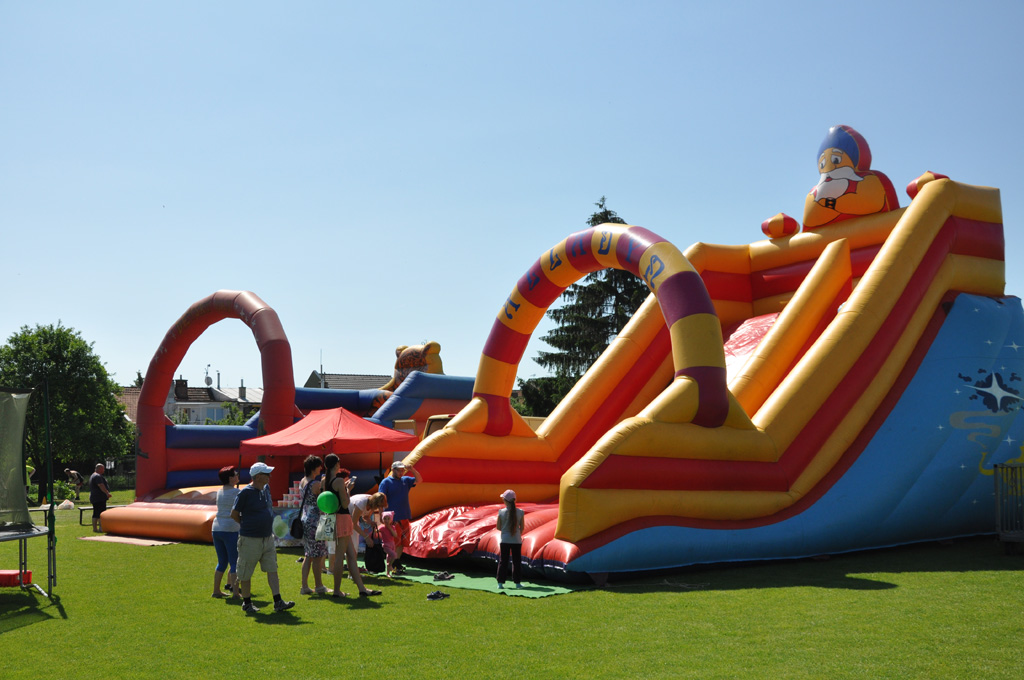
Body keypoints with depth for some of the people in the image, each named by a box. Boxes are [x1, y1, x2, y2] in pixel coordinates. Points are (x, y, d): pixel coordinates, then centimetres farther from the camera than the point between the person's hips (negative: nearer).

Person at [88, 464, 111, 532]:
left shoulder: (93, 475, 22)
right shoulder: (98, 476, -14)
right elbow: (101, 486, -25)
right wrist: (107, 493, -30)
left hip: (94, 498, 11)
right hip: (99, 498, -11)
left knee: (96, 514, 10)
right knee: (101, 513, -11)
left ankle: (94, 528, 11)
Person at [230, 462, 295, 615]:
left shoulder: (266, 489, 8)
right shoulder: (245, 493, -15)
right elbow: (234, 514, -8)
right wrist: (247, 525, 3)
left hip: (267, 538, 7)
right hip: (250, 539, -7)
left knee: (272, 569, 3)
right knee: (246, 573, 6)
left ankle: (278, 602, 4)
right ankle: (246, 603, 20)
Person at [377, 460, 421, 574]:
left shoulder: (405, 480, 14)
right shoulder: (386, 482, -3)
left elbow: (419, 480, 14)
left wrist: (412, 470, -3)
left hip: (405, 517, 6)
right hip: (393, 518, -6)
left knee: (403, 542, 9)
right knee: (394, 542, -7)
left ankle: (397, 563, 20)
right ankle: (394, 566, -4)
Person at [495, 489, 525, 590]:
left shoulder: (501, 512, -8)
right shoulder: (520, 512, -6)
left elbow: (498, 527, -1)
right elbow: (522, 527, 1)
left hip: (505, 540, 0)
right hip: (516, 540, 0)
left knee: (503, 561, 6)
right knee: (516, 561, 11)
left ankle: (500, 583, 4)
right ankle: (517, 582, 16)